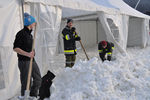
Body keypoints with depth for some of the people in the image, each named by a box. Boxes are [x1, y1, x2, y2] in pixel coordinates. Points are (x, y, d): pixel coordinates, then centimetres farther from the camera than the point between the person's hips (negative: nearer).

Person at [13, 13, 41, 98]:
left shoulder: (29, 34, 13)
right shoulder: (21, 33, -14)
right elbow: (15, 48, -17)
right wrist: (27, 54, -24)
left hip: (32, 60, 9)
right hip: (24, 61, -9)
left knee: (38, 80, 12)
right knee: (26, 83, -4)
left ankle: (33, 96, 25)